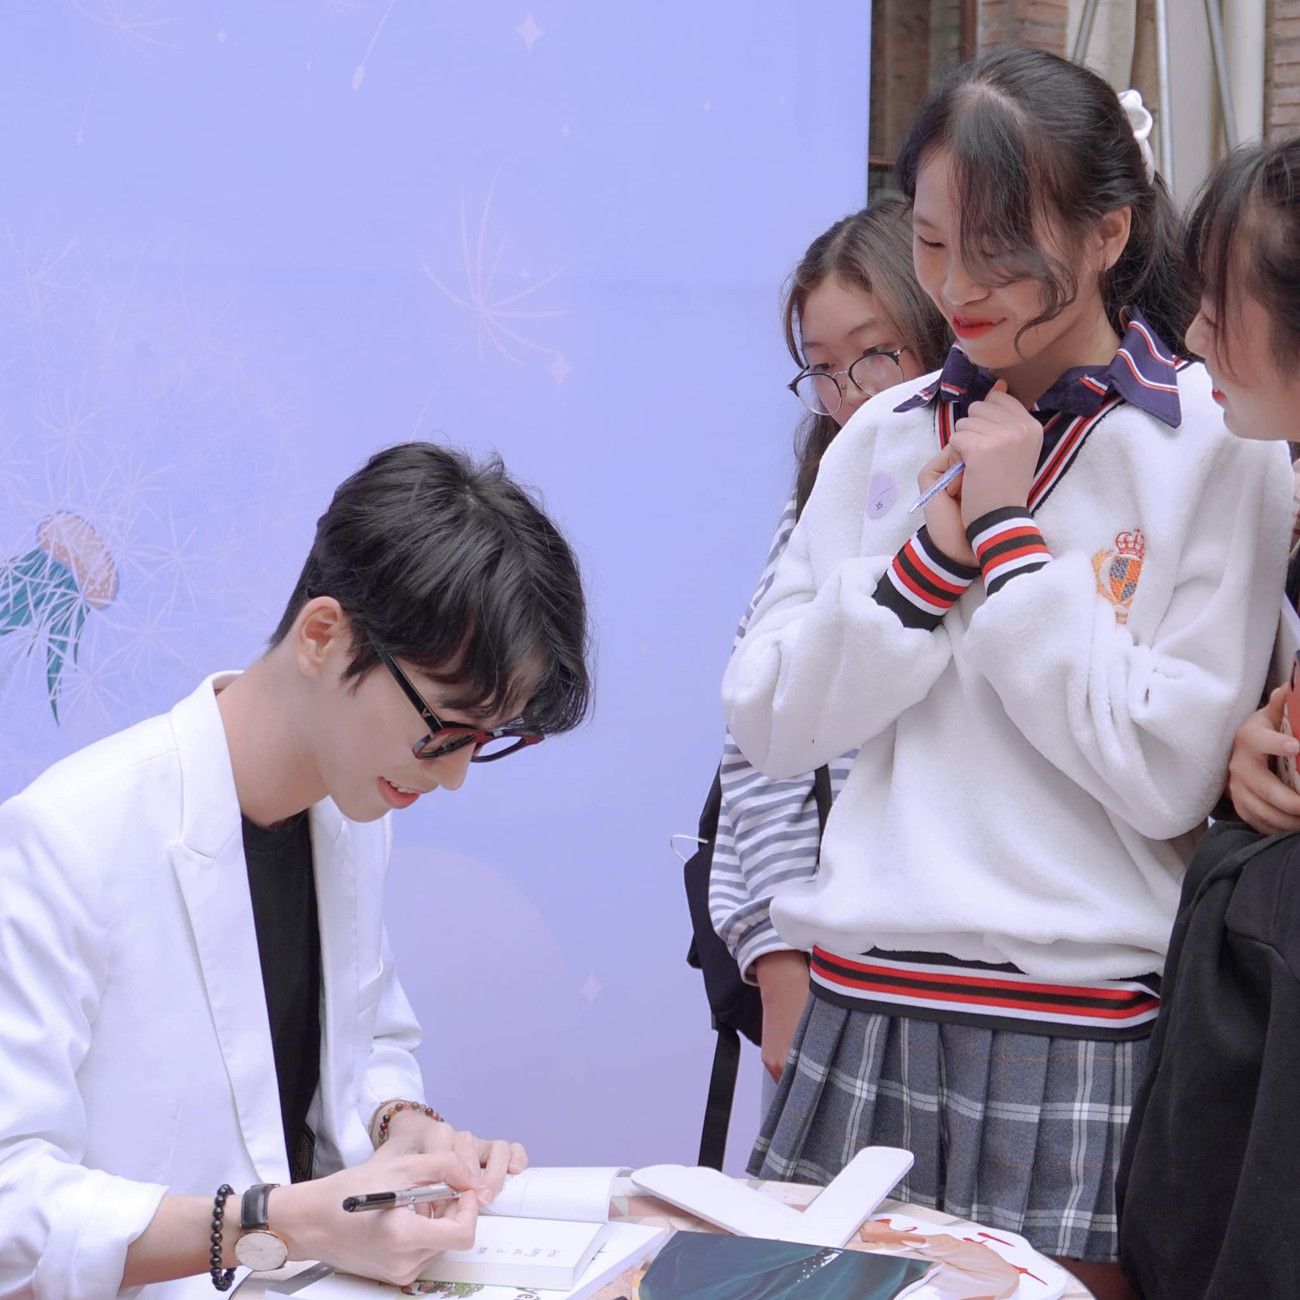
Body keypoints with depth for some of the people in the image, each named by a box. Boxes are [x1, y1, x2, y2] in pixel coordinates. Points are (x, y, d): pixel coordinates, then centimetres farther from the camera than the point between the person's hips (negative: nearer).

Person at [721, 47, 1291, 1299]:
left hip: (1073, 1042, -4)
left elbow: (1166, 775, -13)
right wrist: (931, 546, -8)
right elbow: (767, 720, 4)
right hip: (860, 1012, 4)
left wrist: (1008, 538, -12)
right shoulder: (885, 438, 8)